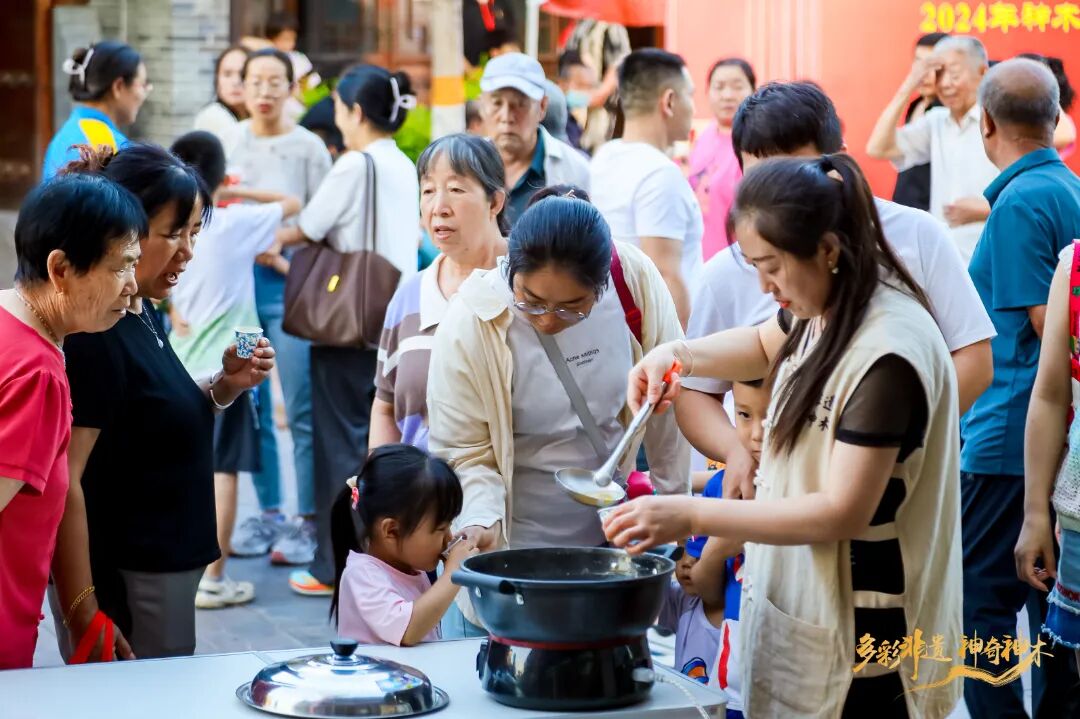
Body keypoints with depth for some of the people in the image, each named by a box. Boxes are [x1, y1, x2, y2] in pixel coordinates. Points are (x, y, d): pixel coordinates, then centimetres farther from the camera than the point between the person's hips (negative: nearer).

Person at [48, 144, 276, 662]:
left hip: (164, 569, 9)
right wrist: (83, 614, -22)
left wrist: (225, 386, 2)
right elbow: (64, 484, -22)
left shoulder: (141, 314, 8)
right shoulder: (94, 333, -19)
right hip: (121, 584, -9)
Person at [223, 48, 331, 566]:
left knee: (302, 412, -5)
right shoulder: (228, 142, 8)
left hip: (289, 287, -4)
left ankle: (309, 522, 2)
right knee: (248, 408, 10)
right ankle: (267, 514, 21)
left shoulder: (308, 148, -2)